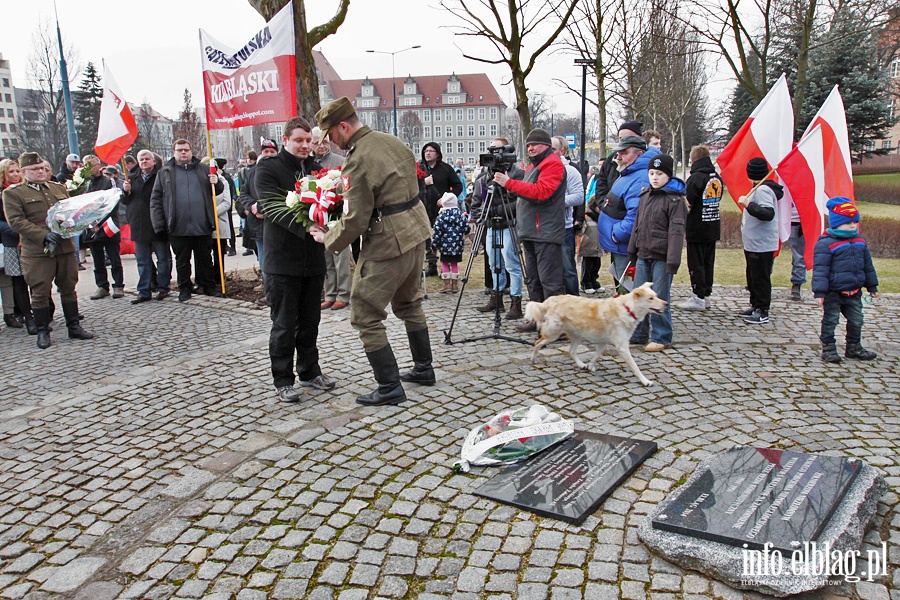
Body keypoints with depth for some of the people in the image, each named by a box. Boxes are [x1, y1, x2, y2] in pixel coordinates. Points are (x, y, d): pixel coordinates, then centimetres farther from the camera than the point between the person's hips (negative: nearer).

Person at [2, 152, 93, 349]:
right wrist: (45, 236, -19)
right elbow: (16, 221, -9)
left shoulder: (59, 188, 17)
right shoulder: (13, 193, 1)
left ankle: (74, 326, 18)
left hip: (65, 247, 4)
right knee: (40, 292, 0)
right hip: (37, 251, -4)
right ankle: (42, 331, 12)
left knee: (69, 288, 9)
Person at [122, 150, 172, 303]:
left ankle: (163, 288, 15)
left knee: (163, 258, 5)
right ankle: (144, 291, 13)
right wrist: (126, 191, -3)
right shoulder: (132, 179, 14)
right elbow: (125, 201, 16)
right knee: (142, 261, 8)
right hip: (139, 226, 5)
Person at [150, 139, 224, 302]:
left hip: (202, 226, 1)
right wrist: (158, 224, -4)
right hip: (178, 227, -1)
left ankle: (209, 286, 21)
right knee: (182, 261, 8)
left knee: (205, 259, 10)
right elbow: (156, 199, 4)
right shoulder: (165, 172, 7)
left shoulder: (204, 170, 10)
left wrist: (217, 183, -5)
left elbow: (217, 191, 20)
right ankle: (184, 289, 19)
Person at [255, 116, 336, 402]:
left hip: (313, 258, 5)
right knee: (284, 325, 3)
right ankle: (283, 380, 15)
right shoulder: (267, 169, -5)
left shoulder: (316, 169, 11)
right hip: (282, 260, -5)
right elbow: (273, 208, -19)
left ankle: (309, 371, 30)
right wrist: (307, 228, -32)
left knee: (310, 321, 15)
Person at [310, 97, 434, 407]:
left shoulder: (358, 162, -20)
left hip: (388, 244, -9)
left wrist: (328, 238, -2)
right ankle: (423, 368, 36)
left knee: (365, 316, 1)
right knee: (409, 304, 24)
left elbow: (356, 220, -20)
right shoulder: (392, 141, 7)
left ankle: (389, 387, 6)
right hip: (416, 232, 10)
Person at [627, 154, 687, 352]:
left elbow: (676, 231, -13)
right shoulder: (645, 195, 13)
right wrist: (632, 250, 18)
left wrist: (673, 260, -19)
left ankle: (661, 338, 10)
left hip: (662, 257, -7)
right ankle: (639, 334, 24)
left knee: (659, 298, -2)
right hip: (643, 255, 7)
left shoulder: (675, 199, -8)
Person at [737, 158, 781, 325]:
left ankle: (762, 312, 1)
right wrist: (748, 204, 16)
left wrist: (748, 205, -31)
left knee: (760, 278, -5)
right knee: (753, 277, 18)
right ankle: (755, 306, 28)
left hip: (762, 245, -11)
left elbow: (768, 213, -29)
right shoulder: (759, 188, 15)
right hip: (753, 243, 11)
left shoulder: (762, 190, -18)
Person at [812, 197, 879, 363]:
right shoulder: (825, 243, -16)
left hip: (854, 292, 7)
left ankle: (854, 348, 30)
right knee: (830, 320, 4)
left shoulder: (860, 241, 8)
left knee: (856, 320, 15)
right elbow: (820, 269, -18)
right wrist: (819, 292, -22)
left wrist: (872, 286, 20)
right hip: (833, 293, -7)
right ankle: (828, 348, 15)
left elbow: (867, 265, 18)